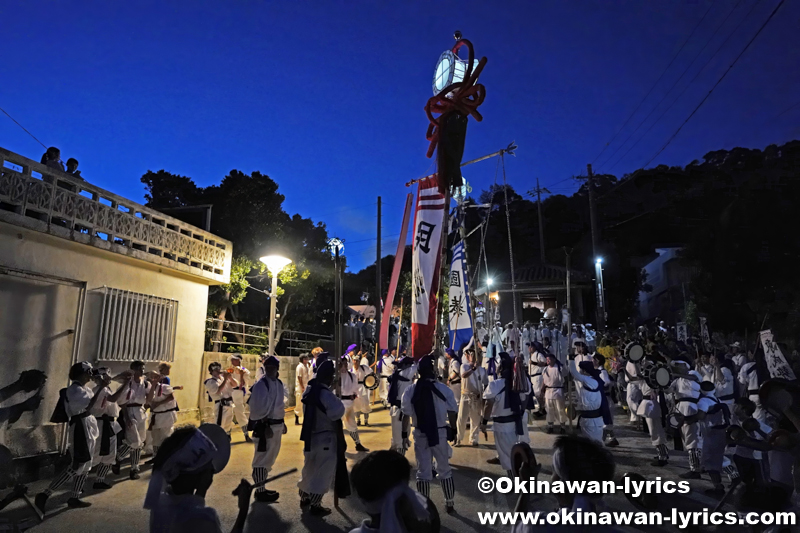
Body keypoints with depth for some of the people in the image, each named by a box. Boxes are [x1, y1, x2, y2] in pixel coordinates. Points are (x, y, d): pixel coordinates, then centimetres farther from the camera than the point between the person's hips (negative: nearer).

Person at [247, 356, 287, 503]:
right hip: (264, 426, -8)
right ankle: (260, 491, 12)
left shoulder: (280, 384, 9)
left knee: (270, 458, 18)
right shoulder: (260, 384, -15)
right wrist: (265, 425, -19)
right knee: (262, 459, 0)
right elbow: (257, 407, -17)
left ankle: (262, 488, 31)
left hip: (277, 425, 9)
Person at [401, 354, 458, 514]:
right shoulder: (444, 389, -11)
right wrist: (453, 430, 9)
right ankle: (449, 503, 28)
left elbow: (406, 414, -3)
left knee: (423, 470, 11)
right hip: (440, 433, 0)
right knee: (444, 469, 17)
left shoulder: (410, 391, -8)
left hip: (420, 434, 1)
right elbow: (452, 413, -4)